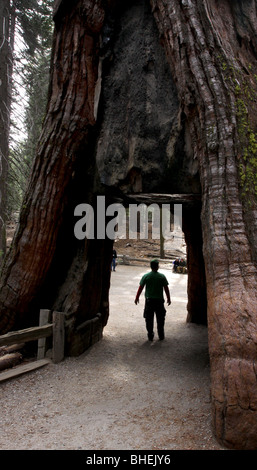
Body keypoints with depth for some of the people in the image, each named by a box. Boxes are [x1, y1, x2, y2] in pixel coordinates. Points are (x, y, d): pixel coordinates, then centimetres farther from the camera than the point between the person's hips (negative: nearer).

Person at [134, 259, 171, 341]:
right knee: (160, 319, 14)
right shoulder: (162, 276, -6)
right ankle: (161, 336, 21)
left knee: (149, 319, 10)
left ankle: (150, 336, 14)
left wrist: (137, 298, 9)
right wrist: (168, 299, 10)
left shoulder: (146, 276, -6)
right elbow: (166, 289, -2)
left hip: (149, 300, 0)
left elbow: (140, 288, -2)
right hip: (159, 300, 0)